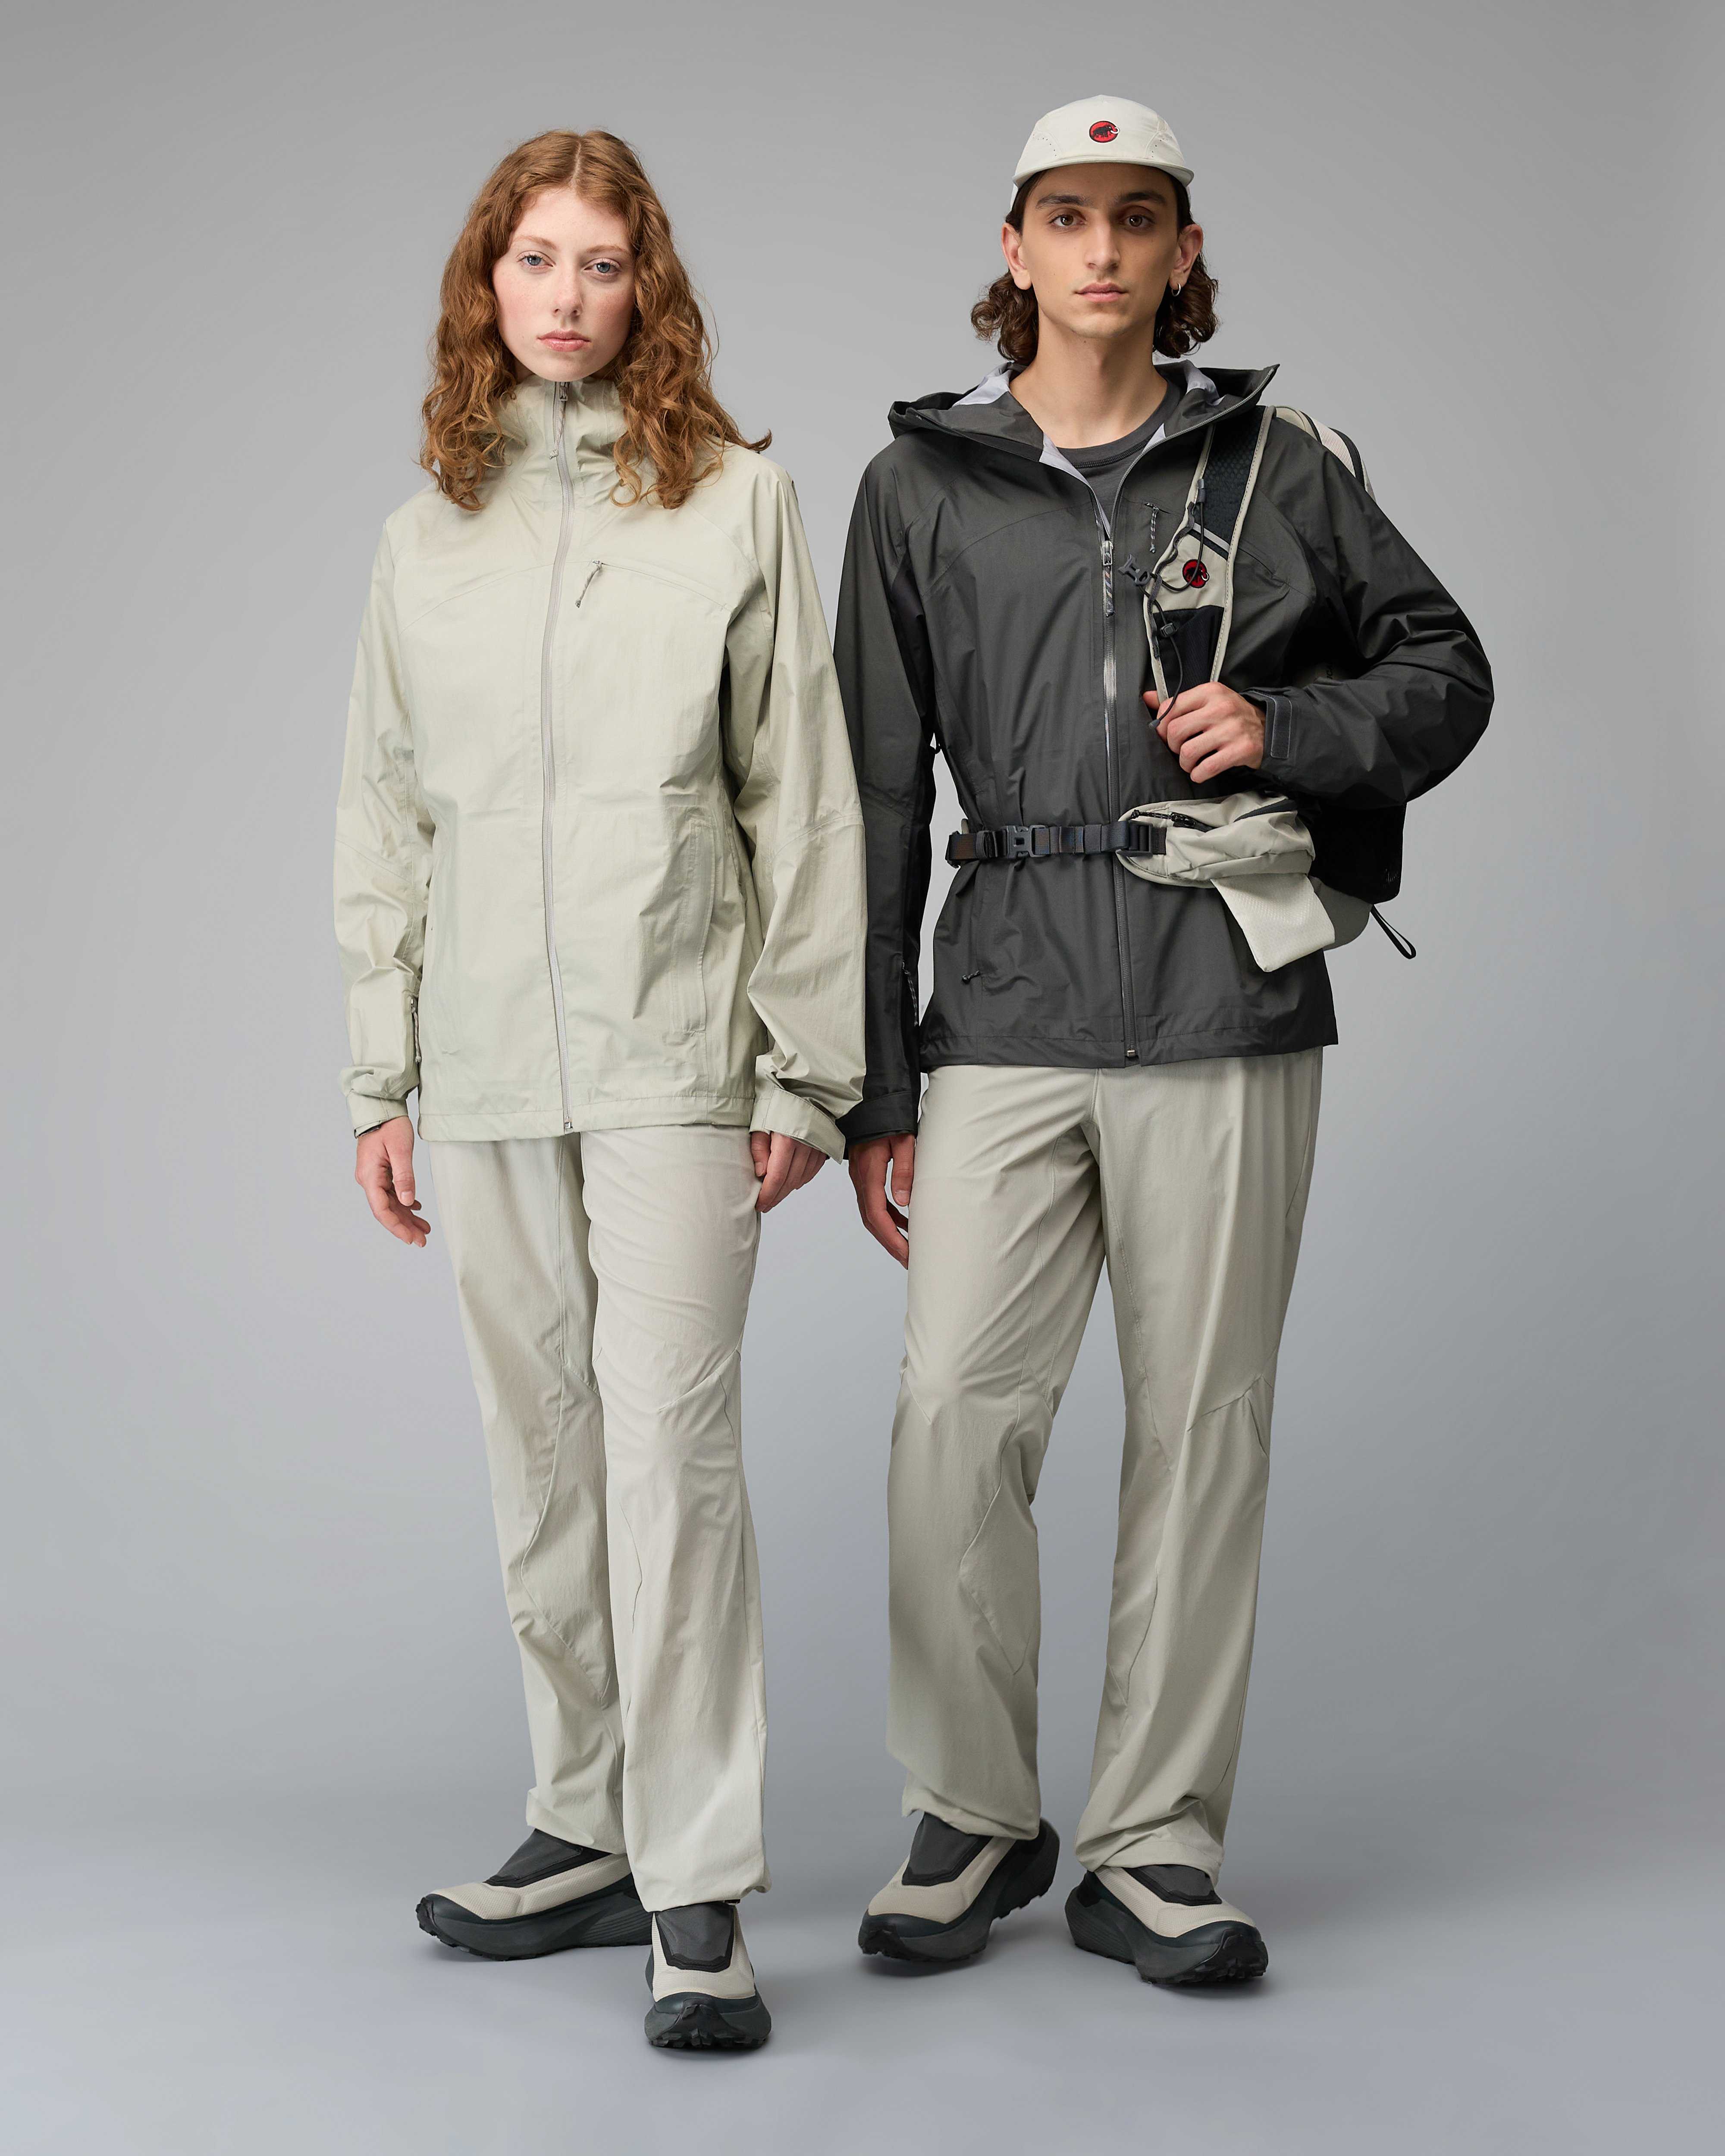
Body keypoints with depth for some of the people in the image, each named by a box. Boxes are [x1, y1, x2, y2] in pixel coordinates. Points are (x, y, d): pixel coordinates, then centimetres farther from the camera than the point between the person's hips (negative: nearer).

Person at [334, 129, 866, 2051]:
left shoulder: (738, 501, 3)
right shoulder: (430, 530, 13)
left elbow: (802, 801, 1)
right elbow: (386, 818, 14)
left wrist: (806, 1066, -3)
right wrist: (382, 1079, 10)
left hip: (673, 1048, -4)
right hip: (488, 1062, 4)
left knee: (669, 1439, -10)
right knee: (538, 1457, 9)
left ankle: (698, 1892, -4)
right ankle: (588, 1831, 21)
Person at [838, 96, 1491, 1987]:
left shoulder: (1278, 465, 8)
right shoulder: (922, 490, 9)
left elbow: (1443, 668, 16)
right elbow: (877, 800, 8)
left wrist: (1289, 728, -6)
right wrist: (873, 1091, 5)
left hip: (1225, 1002, 0)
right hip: (1009, 1007, 0)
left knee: (1201, 1423, 3)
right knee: (955, 1416, -7)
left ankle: (1153, 1849, 15)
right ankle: (974, 1818, 13)